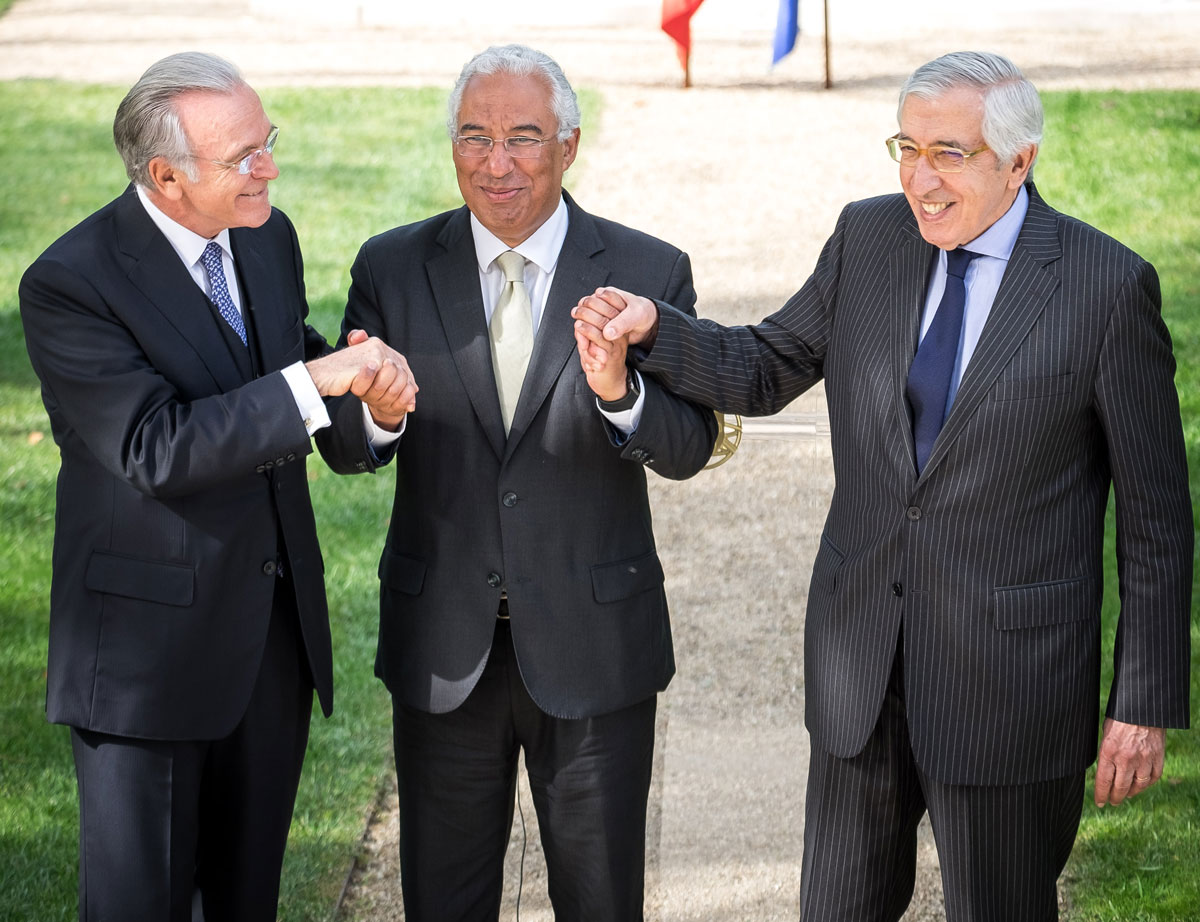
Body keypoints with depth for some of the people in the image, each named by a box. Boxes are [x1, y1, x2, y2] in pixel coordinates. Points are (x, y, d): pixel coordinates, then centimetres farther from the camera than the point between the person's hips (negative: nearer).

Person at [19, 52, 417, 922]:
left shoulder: (267, 236, 2)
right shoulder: (69, 285, -19)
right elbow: (156, 450, -26)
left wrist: (367, 367, -7)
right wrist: (316, 381, -31)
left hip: (278, 618, 6)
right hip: (152, 636, -6)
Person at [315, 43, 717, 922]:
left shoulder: (646, 272, -6)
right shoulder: (392, 269, -2)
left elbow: (688, 448, -11)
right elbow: (343, 447, -5)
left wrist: (618, 392, -33)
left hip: (594, 643, -1)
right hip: (443, 649, 1)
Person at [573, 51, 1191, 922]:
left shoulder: (1107, 285, -11)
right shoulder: (869, 238, 2)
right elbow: (766, 370, 13)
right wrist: (650, 327, -7)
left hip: (1010, 682, -4)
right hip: (862, 659, 4)